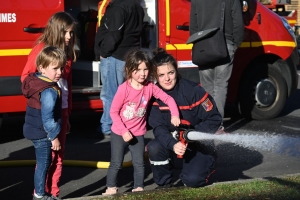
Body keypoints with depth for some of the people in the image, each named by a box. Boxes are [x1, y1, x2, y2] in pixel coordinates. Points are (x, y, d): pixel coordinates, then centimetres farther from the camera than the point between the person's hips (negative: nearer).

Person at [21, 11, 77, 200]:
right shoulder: (41, 49, -8)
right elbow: (26, 77, -7)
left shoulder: (67, 52, 13)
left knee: (59, 156, 10)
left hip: (61, 111, 6)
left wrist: (68, 114, 16)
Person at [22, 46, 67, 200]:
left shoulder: (36, 82, 4)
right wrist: (54, 137, -17)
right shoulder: (49, 91, -27)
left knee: (44, 162, 21)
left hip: (35, 130, 10)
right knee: (43, 163, 3)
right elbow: (47, 117, -27)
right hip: (43, 134, -10)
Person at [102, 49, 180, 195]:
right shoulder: (124, 88, -20)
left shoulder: (150, 87, -9)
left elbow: (168, 99, -4)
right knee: (116, 163, 6)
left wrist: (174, 114, -21)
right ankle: (111, 188, 21)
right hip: (119, 133, -3)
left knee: (139, 163, 8)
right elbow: (113, 111, -15)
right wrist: (124, 131, -18)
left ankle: (138, 188, 21)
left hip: (138, 133, 3)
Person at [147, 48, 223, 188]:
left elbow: (214, 119, -14)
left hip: (200, 147, -3)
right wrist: (173, 144, -35)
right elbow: (158, 128, -15)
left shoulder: (193, 90, -17)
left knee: (192, 179, -26)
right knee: (154, 148, -27)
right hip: (173, 147, 3)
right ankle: (164, 184, -2)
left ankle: (203, 166, 11)